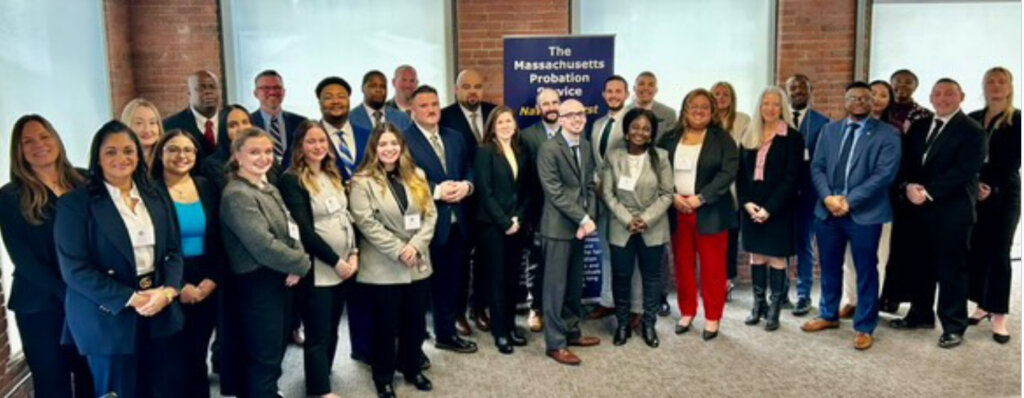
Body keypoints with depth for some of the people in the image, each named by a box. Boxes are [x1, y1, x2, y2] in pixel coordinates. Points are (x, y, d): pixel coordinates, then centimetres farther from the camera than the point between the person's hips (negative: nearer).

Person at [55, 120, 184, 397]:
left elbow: (173, 250, 8)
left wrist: (167, 291, -10)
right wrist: (130, 299, -17)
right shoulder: (75, 203, -6)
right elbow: (75, 269, -12)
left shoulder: (155, 197, 10)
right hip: (109, 319, -4)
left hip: (161, 312, 5)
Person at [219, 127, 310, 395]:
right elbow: (264, 246, -24)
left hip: (281, 283, 9)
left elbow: (291, 230, 11)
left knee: (272, 358, 19)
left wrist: (297, 266, -8)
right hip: (258, 286, -9)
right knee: (264, 363, 1)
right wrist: (302, 263, -11)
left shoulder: (269, 188, 11)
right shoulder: (236, 195, -17)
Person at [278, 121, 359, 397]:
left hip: (344, 266, 7)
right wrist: (335, 261, -14)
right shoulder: (291, 180, -9)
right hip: (317, 270, -7)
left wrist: (353, 253, 0)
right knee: (318, 335, 1)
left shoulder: (333, 176, 13)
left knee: (331, 330, 14)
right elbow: (304, 230, -15)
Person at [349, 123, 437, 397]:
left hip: (418, 263, 5)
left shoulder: (416, 176, 9)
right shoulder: (362, 182, -6)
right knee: (386, 324, 6)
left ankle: (411, 368, 33)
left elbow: (430, 214, 3)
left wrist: (416, 245, -12)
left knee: (415, 321, 14)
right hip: (383, 267, -4)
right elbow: (367, 223, -14)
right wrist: (399, 250, -18)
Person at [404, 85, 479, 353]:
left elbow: (469, 170, 15)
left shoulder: (455, 138, 14)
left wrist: (466, 186, -7)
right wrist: (436, 191, -19)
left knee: (453, 281, 14)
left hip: (457, 222, 6)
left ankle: (447, 333, 29)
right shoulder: (404, 140, -8)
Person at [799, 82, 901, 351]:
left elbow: (885, 173, -13)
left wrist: (850, 200, -19)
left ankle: (865, 328, 18)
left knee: (866, 272, 6)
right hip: (827, 210, 4)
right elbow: (817, 167, 6)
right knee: (829, 267, 16)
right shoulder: (829, 130, 11)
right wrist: (828, 197, -11)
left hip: (864, 213, -4)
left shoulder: (887, 134, -3)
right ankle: (829, 315, 33)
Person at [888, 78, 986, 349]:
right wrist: (908, 186, -11)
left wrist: (928, 192, -19)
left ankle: (953, 327, 13)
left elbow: (964, 172, -16)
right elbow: (906, 162, 9)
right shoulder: (919, 127, 14)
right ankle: (920, 315, 28)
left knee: (951, 269, 2)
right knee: (920, 265, 14)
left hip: (952, 210, -6)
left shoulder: (972, 131, -6)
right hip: (919, 208, 6)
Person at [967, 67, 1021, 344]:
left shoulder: (1017, 120, -2)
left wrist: (991, 187, -14)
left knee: (998, 254, -3)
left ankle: (998, 317, 2)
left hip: (1003, 195, -4)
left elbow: (1012, 162, -8)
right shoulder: (972, 119, 9)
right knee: (976, 252, 6)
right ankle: (983, 305, 18)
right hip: (973, 195, 4)